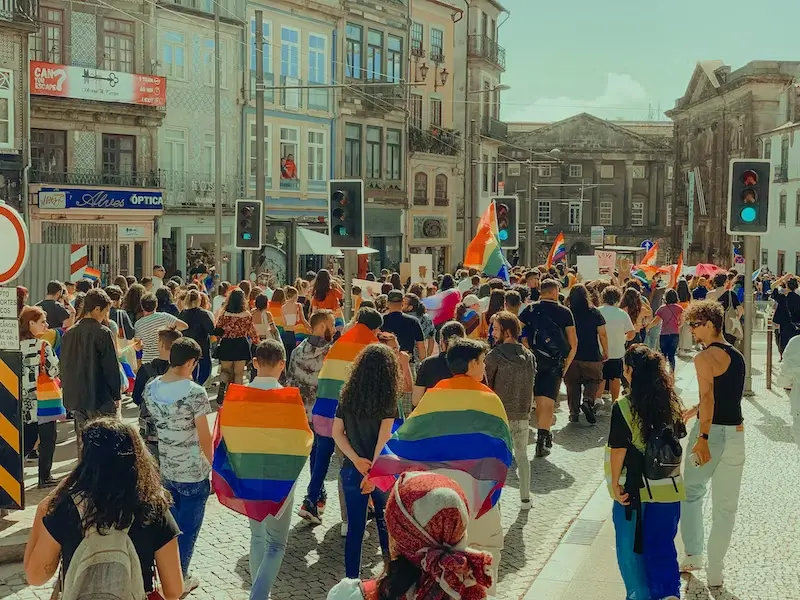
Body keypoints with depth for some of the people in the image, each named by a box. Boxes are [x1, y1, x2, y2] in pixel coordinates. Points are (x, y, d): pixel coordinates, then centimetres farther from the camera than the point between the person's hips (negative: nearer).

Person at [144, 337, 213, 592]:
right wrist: (213, 464, 0)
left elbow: (153, 424, 7)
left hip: (163, 469, 6)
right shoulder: (195, 393, -21)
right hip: (193, 472, -6)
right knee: (188, 528, 10)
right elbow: (205, 438, -15)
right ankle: (179, 580, 21)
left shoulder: (150, 388, -3)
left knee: (170, 525, 21)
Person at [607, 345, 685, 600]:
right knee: (662, 544, 15)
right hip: (668, 487, 4)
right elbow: (678, 438, 7)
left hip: (634, 489, -4)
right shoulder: (671, 403, -2)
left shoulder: (623, 407, -16)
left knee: (631, 549, 14)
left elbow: (618, 449, -14)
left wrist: (615, 484, -5)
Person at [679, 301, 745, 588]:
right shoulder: (738, 356, 11)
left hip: (712, 433, -6)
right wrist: (693, 411, 29)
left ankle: (693, 554, 13)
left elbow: (708, 397, -24)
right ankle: (715, 570, 17)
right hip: (736, 433, 6)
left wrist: (702, 438, -27)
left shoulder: (705, 357, -13)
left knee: (692, 493, 15)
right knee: (725, 505, 11)